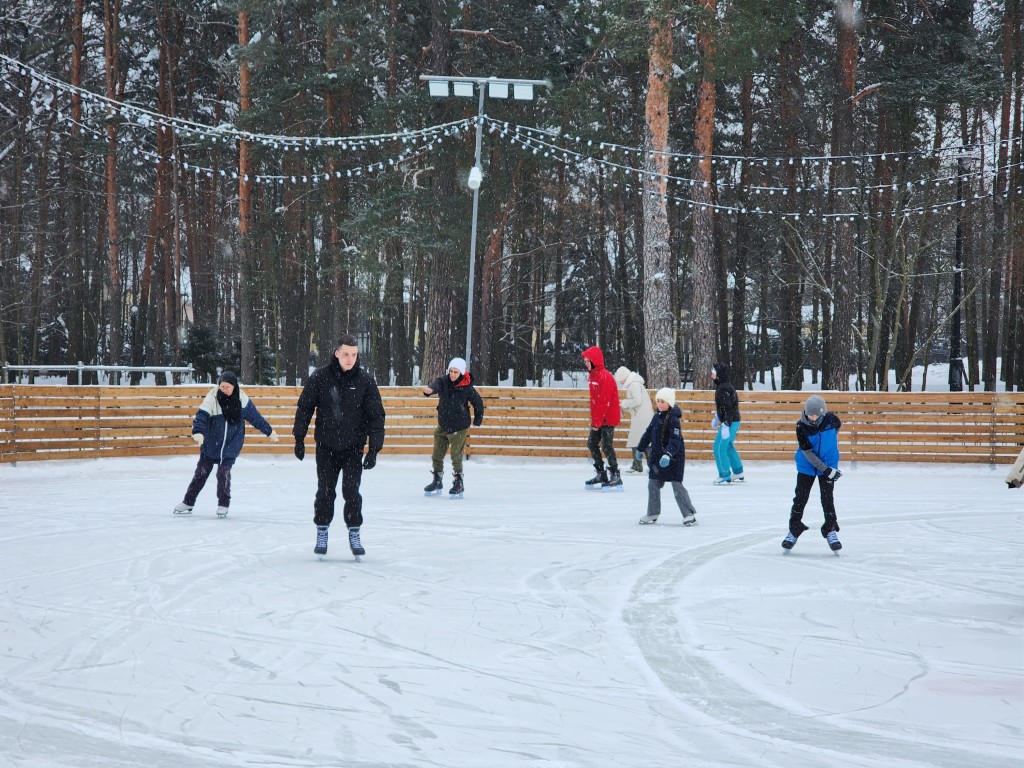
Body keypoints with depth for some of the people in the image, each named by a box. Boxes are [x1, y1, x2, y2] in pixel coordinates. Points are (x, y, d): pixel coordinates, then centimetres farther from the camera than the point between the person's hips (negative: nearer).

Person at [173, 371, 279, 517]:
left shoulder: (242, 399, -6)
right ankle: (188, 503, 18)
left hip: (232, 444, 0)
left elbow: (255, 417, 6)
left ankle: (223, 505, 4)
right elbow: (201, 416, -23)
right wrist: (198, 432, -41)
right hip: (211, 443, 0)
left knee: (224, 472, -12)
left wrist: (269, 431, 14)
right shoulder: (212, 398, -14)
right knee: (202, 472, 6)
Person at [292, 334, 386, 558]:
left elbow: (376, 415, -2)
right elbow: (304, 407, 4)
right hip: (326, 447, 1)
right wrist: (299, 438, 2)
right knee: (325, 491, 3)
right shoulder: (320, 377, -5)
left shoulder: (365, 380, -5)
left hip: (353, 447, -1)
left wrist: (374, 449, -7)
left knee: (351, 491, -6)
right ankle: (322, 533, 17)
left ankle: (354, 533, 7)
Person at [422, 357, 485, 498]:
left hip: (459, 427, -4)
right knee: (437, 455, 11)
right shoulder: (443, 382, -6)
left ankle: (458, 484, 6)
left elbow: (478, 403, 2)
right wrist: (429, 390, -53)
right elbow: (436, 385, -29)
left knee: (456, 456, -6)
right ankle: (437, 482, 26)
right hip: (443, 425, 5)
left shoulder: (467, 388, -11)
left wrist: (477, 421, 6)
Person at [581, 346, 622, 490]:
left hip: (608, 418, -10)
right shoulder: (592, 375, 11)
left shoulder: (605, 377, -19)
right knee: (592, 443, 10)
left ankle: (615, 477, -4)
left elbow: (604, 402, -22)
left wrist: (597, 422, -20)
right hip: (597, 419, 10)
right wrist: (593, 419, 14)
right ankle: (601, 474, 19)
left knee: (606, 446, -10)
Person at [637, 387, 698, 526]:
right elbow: (648, 434, 22)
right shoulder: (656, 417, 9)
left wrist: (668, 454, -37)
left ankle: (690, 513, -3)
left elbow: (675, 440, -25)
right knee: (653, 484, 12)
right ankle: (652, 513, 23)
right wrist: (641, 448, 29)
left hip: (673, 458, -8)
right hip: (657, 456, 8)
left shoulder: (673, 419, -17)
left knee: (677, 485, -9)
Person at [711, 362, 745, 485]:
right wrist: (716, 417, 34)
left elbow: (728, 407, -25)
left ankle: (725, 477, -3)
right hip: (734, 421, 11)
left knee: (719, 448, -6)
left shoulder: (724, 388, -20)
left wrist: (726, 424, -27)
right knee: (728, 446, 23)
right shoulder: (722, 386, 12)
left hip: (730, 422, -11)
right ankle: (738, 474, 32)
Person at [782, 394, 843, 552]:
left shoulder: (831, 419, -15)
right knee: (800, 497, 4)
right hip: (806, 466, -1)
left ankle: (831, 530, 12)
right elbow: (808, 452, -23)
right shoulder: (801, 427, -22)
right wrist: (826, 470, -26)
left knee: (827, 498, -1)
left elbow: (837, 427, 12)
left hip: (828, 463, 1)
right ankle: (794, 530, 17)